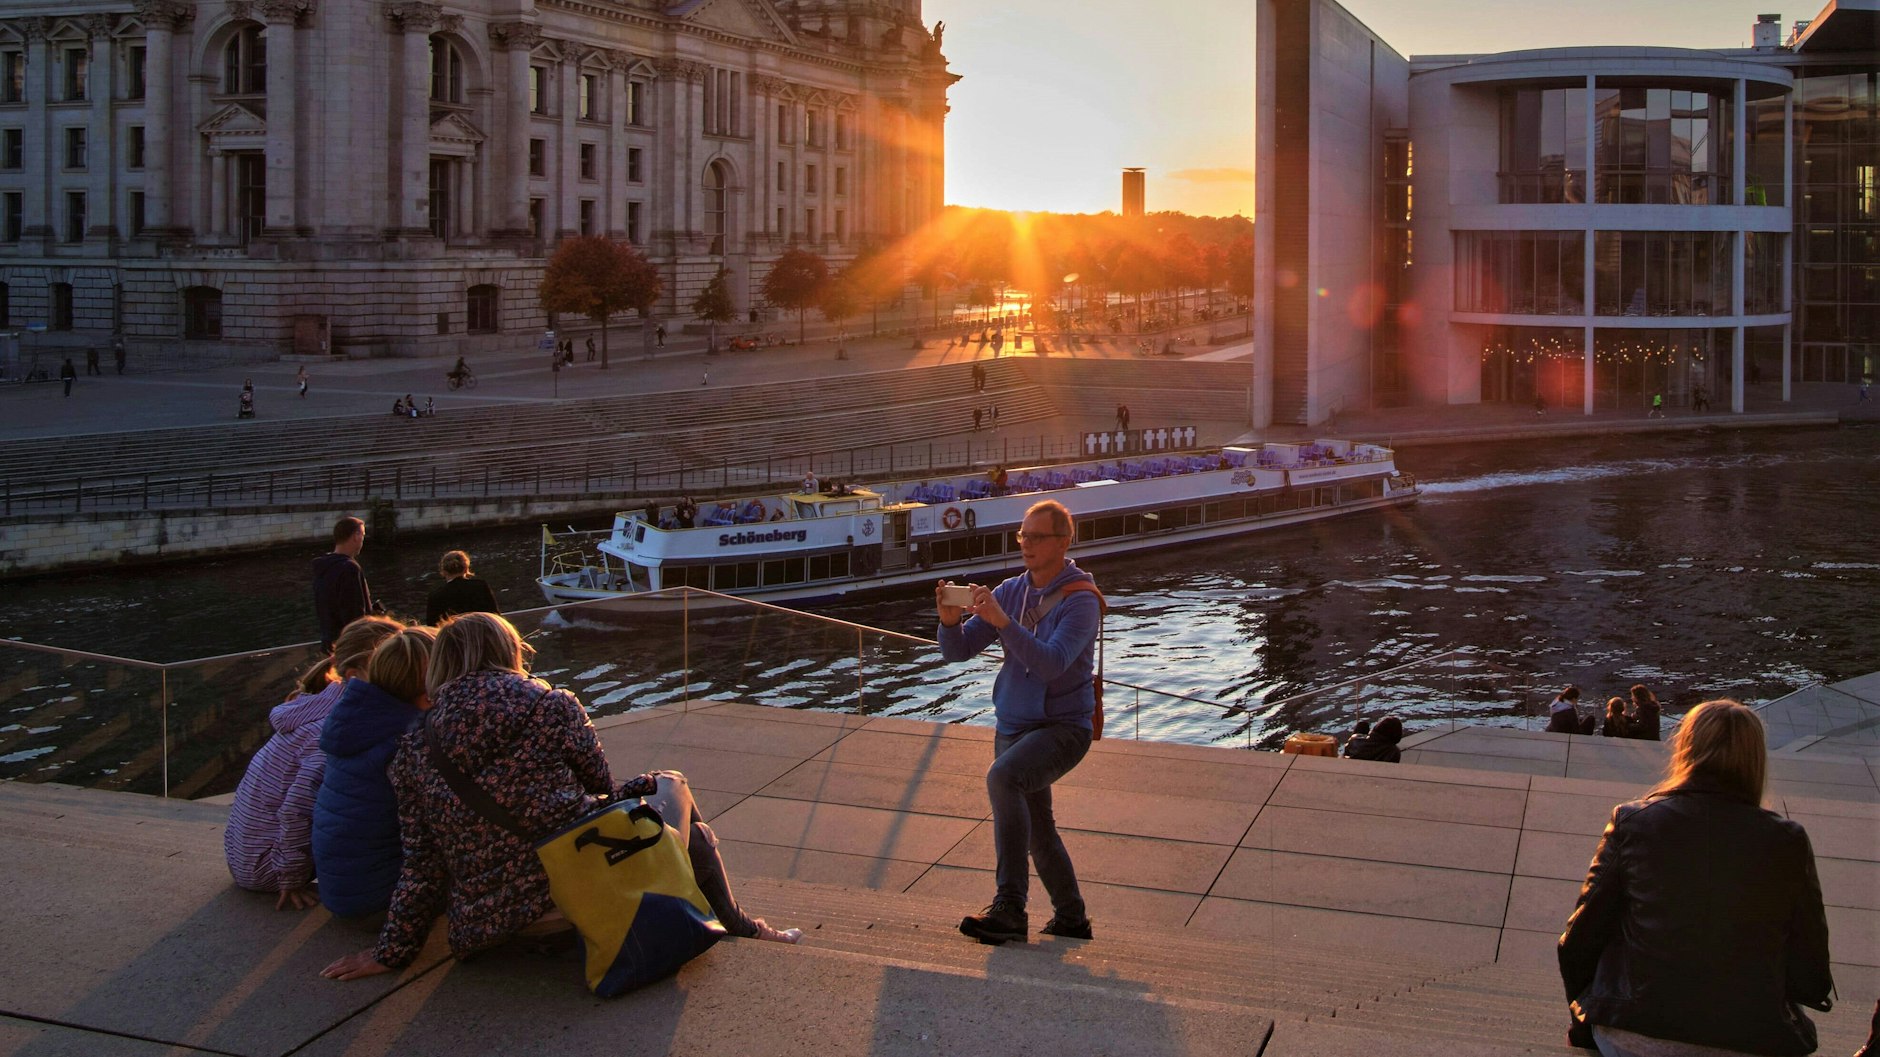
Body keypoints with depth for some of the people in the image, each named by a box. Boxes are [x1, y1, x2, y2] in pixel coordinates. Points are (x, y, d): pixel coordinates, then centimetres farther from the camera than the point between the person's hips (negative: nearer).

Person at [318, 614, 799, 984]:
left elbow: (420, 863, 2)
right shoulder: (553, 706, -2)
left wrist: (392, 951, 10)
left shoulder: (412, 751, 5)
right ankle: (738, 928, 35)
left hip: (489, 924, 4)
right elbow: (602, 787, 8)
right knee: (670, 785, 26)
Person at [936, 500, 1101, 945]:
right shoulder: (1011, 591, 6)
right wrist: (951, 620, -19)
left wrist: (1000, 620, -34)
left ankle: (1010, 909, -33)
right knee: (1036, 829, 17)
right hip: (1012, 725, 8)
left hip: (1062, 727, -8)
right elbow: (958, 650, 3)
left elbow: (1052, 664, -28)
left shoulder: (1081, 600, -13)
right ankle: (1071, 918, 36)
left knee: (1003, 776, -33)